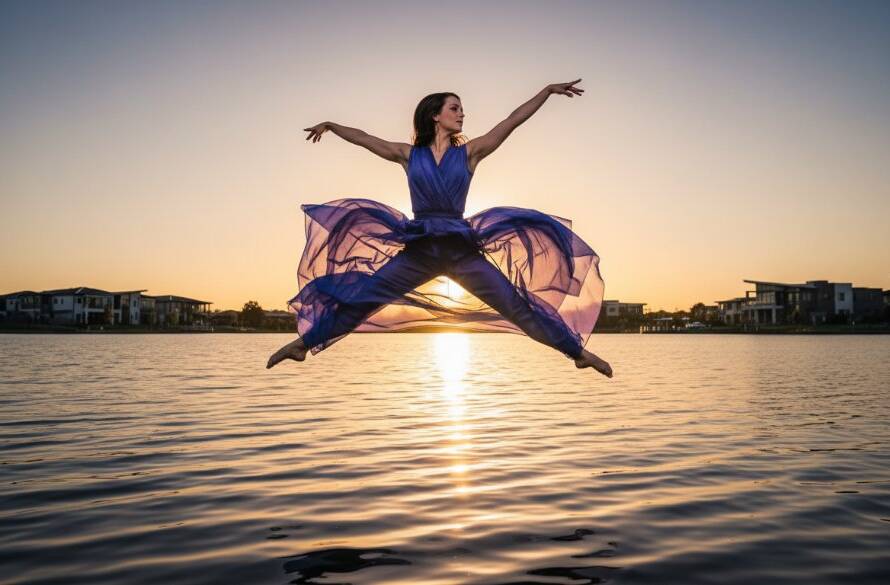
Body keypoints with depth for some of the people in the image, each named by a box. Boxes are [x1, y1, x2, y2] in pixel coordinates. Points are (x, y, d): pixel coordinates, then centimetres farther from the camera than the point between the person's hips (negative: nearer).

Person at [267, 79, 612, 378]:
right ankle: (303, 344, 11)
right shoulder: (409, 155, 9)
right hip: (419, 249, 1)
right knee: (360, 298, -1)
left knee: (517, 305, -3)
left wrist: (548, 90, 0)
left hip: (462, 249, 0)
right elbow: (363, 138, 19)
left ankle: (578, 352, 5)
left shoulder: (469, 152, 7)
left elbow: (512, 121, 3)